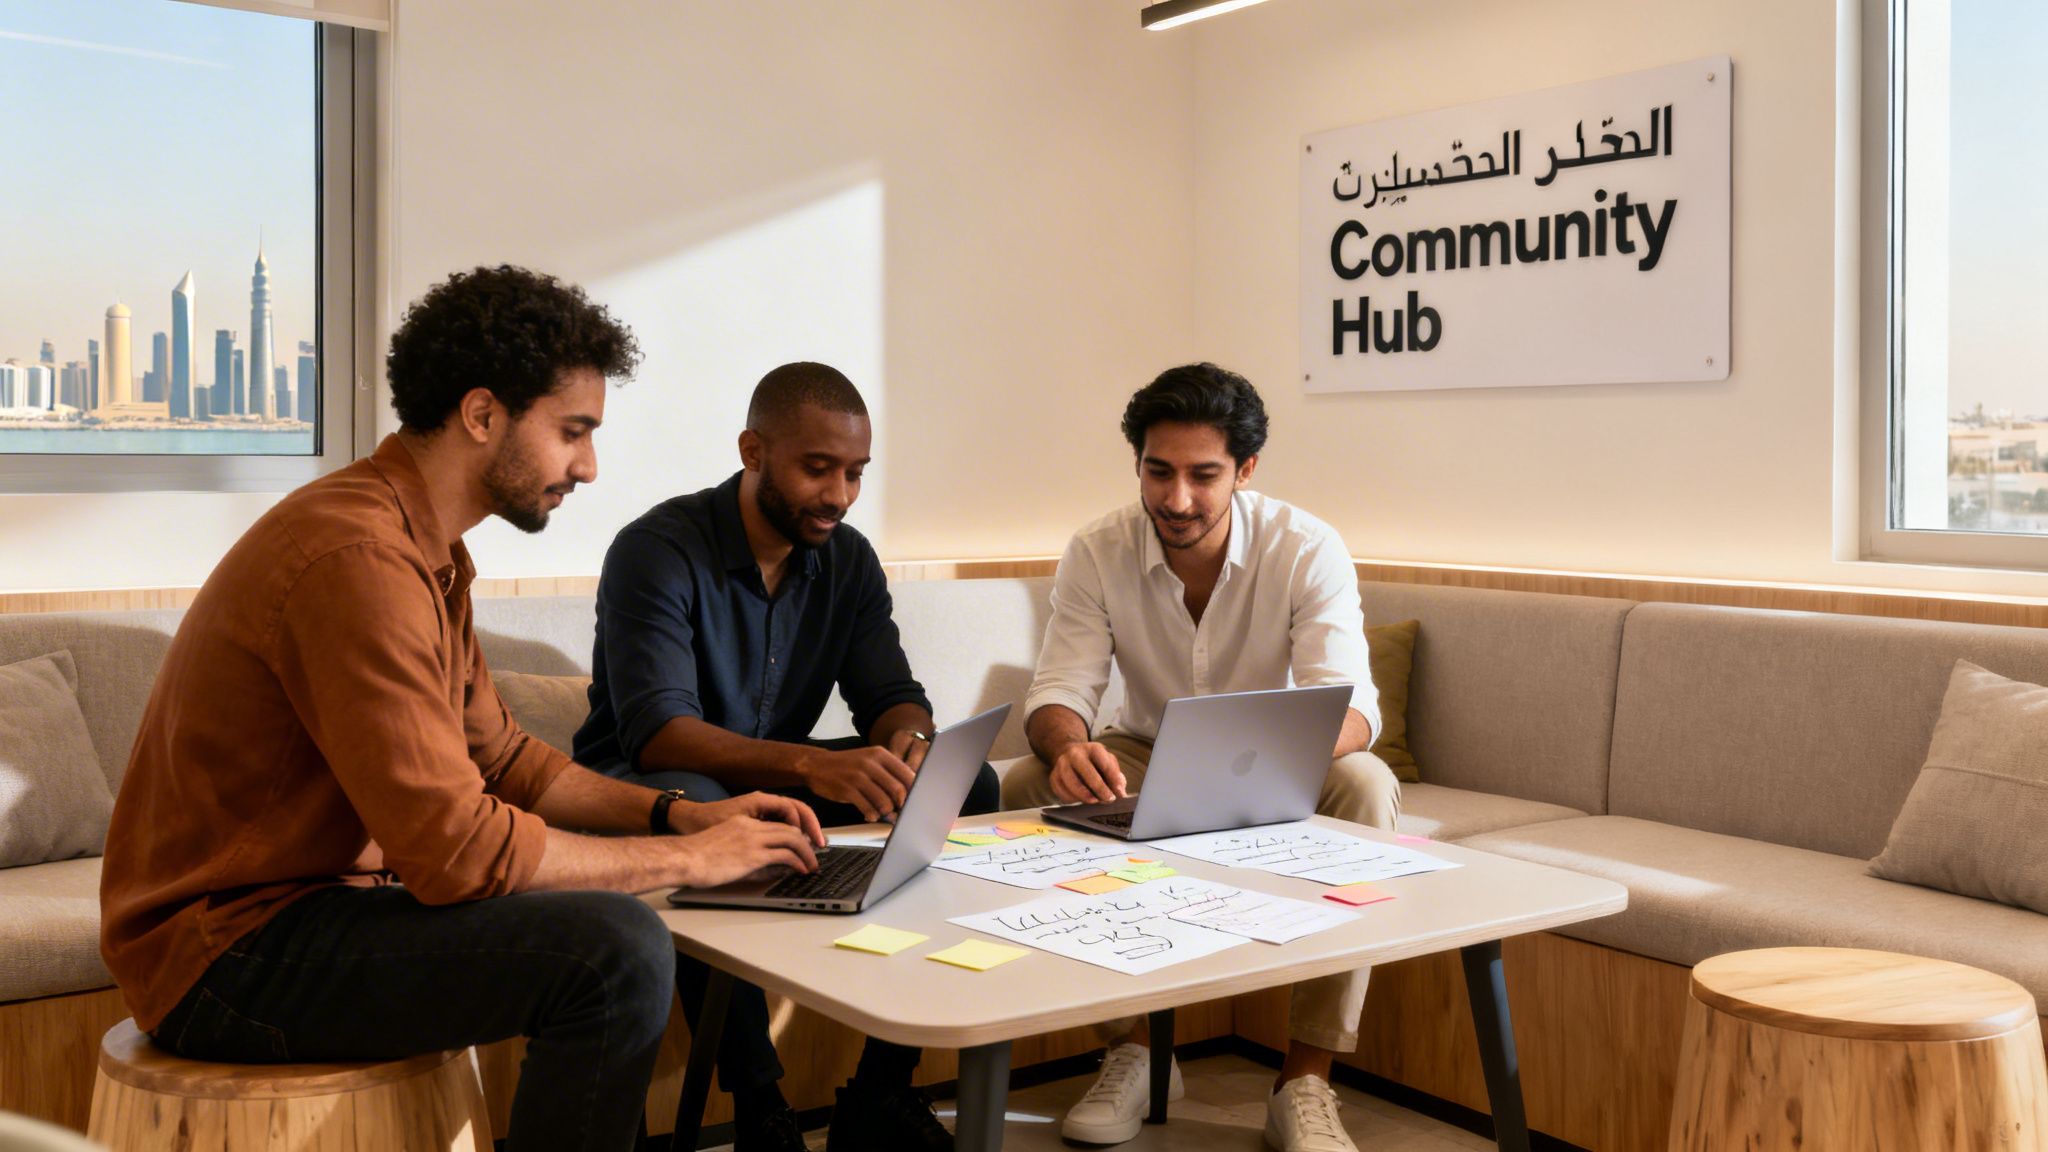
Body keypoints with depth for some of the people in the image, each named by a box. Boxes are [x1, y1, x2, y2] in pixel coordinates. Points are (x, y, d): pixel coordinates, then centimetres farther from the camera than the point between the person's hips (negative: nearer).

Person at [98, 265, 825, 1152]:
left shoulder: (426, 549, 10)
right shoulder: (359, 560, -24)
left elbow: (500, 757, 16)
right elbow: (457, 851, -27)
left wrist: (681, 815, 4)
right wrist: (688, 859, -16)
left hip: (305, 899, 10)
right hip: (225, 953, -10)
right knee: (619, 950, -24)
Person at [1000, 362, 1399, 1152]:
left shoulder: (1307, 550, -19)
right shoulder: (1097, 553, -13)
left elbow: (1351, 706, -28)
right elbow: (1059, 689, -18)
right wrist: (1067, 747, -44)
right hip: (1144, 762, 2)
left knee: (1364, 785, -33)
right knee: (1028, 783, -26)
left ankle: (1305, 1081, -26)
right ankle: (1131, 1050, -15)